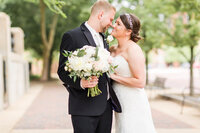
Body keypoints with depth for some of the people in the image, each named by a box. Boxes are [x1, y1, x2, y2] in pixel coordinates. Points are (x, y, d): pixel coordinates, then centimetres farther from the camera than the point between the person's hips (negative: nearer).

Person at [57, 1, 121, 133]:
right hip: (85, 107, -7)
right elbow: (62, 71, -9)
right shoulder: (72, 36, -6)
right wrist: (80, 82, -26)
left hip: (106, 106, 7)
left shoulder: (103, 39, 19)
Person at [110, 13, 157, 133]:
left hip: (134, 105, -8)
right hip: (122, 105, 8)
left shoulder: (133, 49, -15)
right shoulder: (115, 49, 10)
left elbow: (140, 82, -20)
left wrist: (114, 76, -15)